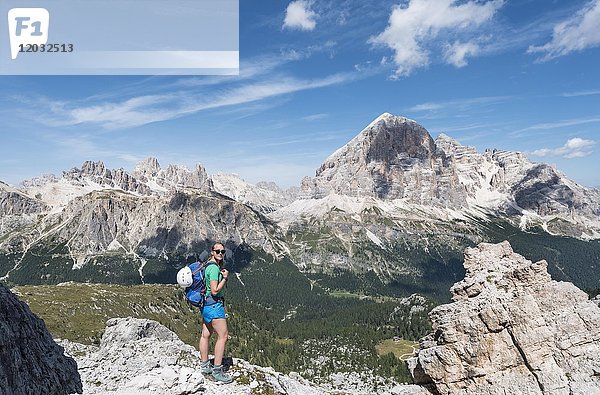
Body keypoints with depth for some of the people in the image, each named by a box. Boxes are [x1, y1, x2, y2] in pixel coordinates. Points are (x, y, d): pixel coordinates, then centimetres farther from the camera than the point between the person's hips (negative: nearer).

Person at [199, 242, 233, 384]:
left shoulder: (209, 266, 12)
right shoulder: (214, 268, -20)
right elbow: (215, 291, -23)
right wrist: (225, 278, -13)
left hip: (206, 304, 10)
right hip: (214, 304, -10)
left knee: (206, 334, 17)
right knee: (223, 336, -4)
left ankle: (204, 365, 28)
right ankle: (217, 370, 1)